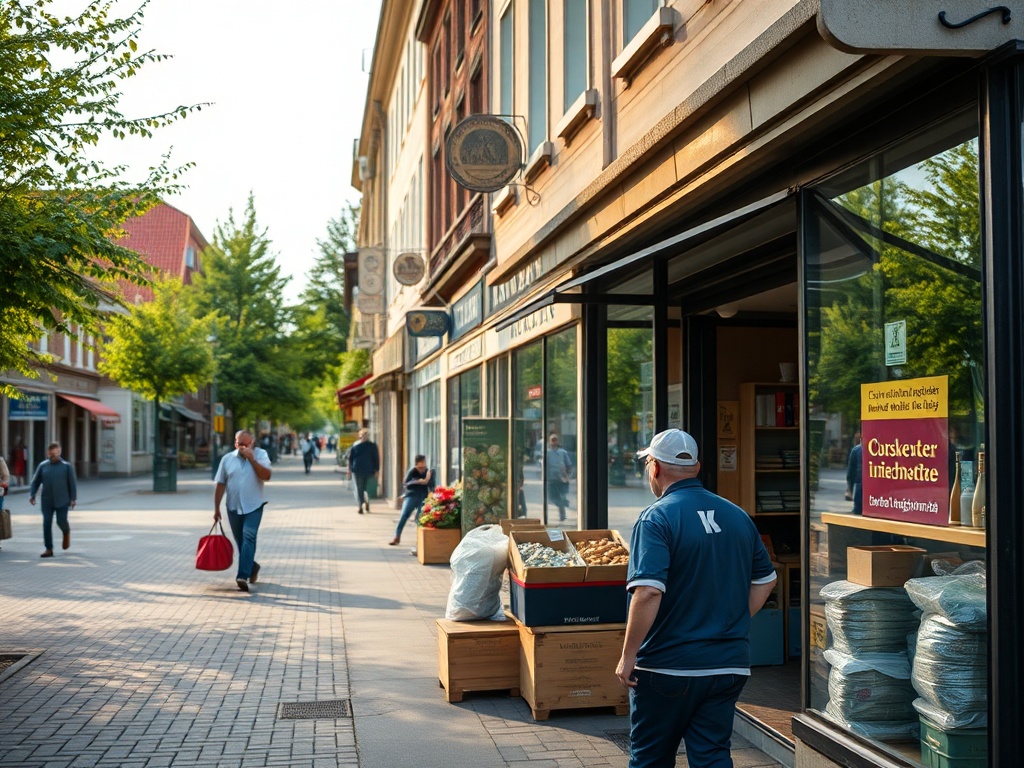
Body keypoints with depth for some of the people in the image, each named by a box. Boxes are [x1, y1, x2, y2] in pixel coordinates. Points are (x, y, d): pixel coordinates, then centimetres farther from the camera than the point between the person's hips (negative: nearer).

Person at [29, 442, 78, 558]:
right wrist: (32, 495, -3)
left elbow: (72, 483, 0)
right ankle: (49, 549, 2)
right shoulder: (43, 466, 6)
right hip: (46, 501, 2)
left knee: (61, 521, -6)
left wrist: (73, 498, -4)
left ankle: (66, 533, 30)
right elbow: (35, 482, 9)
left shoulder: (66, 466, 0)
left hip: (62, 501, -2)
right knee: (47, 524, -3)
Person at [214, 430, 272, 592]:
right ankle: (252, 567, 35)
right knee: (240, 541, 12)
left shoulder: (260, 455, -1)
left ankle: (242, 576, -23)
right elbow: (220, 485, 6)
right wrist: (216, 508, 5)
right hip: (233, 507, 3)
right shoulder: (227, 459, 4)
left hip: (254, 506, -3)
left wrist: (251, 459, -19)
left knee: (249, 537, -17)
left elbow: (266, 476, -14)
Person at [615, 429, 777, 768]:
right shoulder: (738, 516, 7)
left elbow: (648, 592, -24)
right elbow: (765, 580, 16)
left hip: (668, 666, -5)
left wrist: (627, 656, -16)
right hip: (729, 664, 5)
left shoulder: (656, 518, -14)